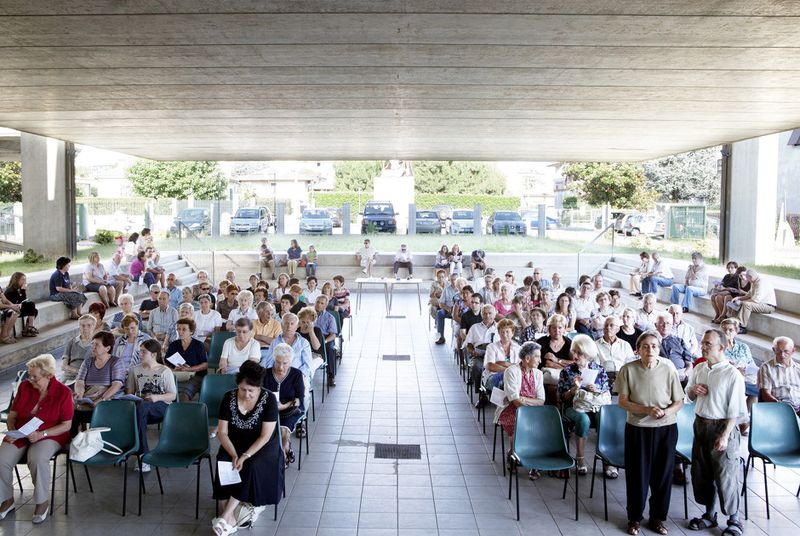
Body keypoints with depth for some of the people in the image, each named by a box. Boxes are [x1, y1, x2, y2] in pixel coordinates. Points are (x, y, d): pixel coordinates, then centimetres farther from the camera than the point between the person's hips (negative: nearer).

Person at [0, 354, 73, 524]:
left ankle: (43, 502, -12)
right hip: (20, 434, 4)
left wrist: (41, 434, -20)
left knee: (37, 459, -35)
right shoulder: (25, 386, 2)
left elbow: (66, 425, -8)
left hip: (50, 435, -4)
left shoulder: (63, 392, -9)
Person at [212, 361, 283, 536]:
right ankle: (231, 517, -26)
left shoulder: (269, 400, -16)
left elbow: (265, 436, -17)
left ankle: (226, 516, -25)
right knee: (224, 464, -27)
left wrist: (245, 456, -27)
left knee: (252, 467, -31)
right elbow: (223, 432, -6)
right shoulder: (229, 398, -8)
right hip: (235, 444, 3)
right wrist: (234, 455, -22)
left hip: (261, 447, -2)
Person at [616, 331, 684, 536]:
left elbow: (679, 402, -1)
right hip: (637, 428, -1)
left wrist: (667, 411, -21)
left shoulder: (668, 369, -8)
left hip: (666, 428, 1)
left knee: (663, 474, 10)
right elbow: (623, 402, -6)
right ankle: (634, 518, 27)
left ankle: (658, 518, 30)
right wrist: (647, 410, -19)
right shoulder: (628, 370, -10)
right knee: (637, 474, 7)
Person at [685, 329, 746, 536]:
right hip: (700, 425, 7)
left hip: (722, 427, -7)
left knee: (726, 476, 2)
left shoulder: (733, 375, -16)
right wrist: (692, 390, -4)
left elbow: (735, 410, -16)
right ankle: (709, 514, 32)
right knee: (701, 473, 14)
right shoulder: (699, 369, 5)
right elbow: (690, 396, 19)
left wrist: (725, 436, -19)